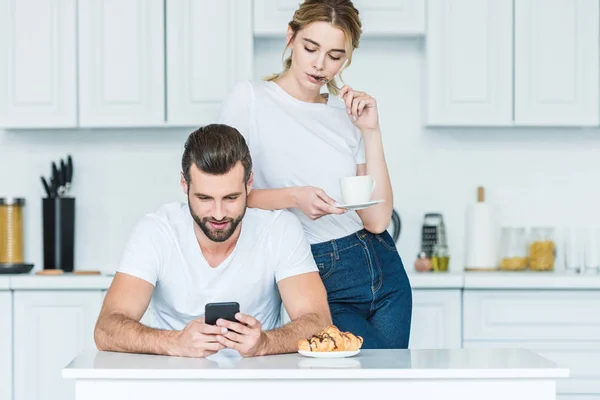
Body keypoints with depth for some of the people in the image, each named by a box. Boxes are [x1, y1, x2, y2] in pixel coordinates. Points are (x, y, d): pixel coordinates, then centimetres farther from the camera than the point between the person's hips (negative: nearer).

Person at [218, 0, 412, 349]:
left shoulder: (347, 113, 8)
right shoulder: (250, 98, -4)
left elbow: (377, 219, 0)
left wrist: (371, 132, -4)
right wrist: (292, 197, -22)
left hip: (382, 271, 5)